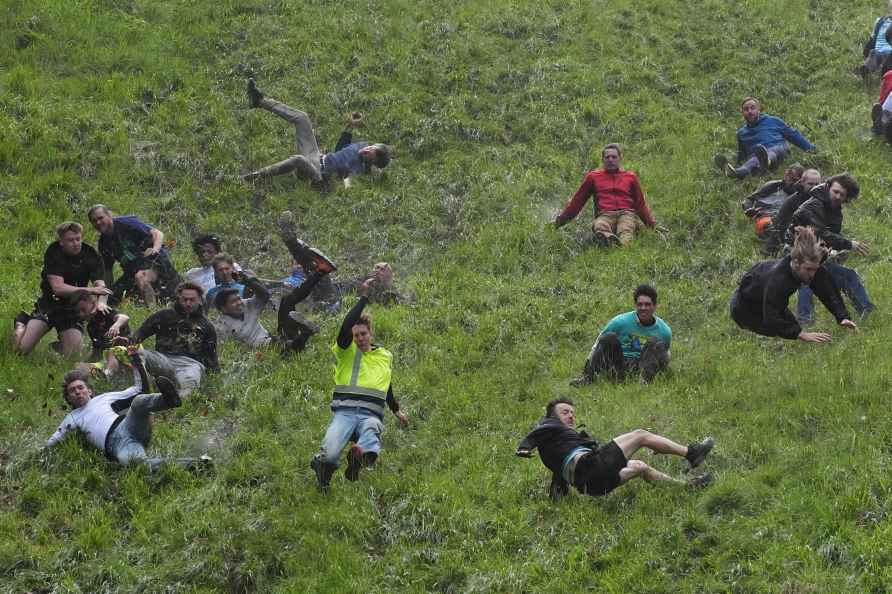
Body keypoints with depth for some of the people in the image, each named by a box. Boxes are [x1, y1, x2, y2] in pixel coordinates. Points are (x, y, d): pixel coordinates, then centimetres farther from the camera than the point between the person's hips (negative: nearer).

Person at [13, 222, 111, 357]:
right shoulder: (53, 252, -17)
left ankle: (63, 340, 21)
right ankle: (21, 324, 21)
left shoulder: (92, 255, -9)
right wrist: (89, 290, -37)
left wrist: (101, 302, -42)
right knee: (22, 349, -14)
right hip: (49, 304, -2)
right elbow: (58, 288, -26)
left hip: (74, 308, 2)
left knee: (72, 355, -15)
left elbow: (100, 284, -18)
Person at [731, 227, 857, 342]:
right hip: (745, 307, -7)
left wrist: (843, 317, -37)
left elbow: (830, 294, -20)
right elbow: (771, 320, -48)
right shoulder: (777, 279, -45)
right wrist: (802, 334, -56)